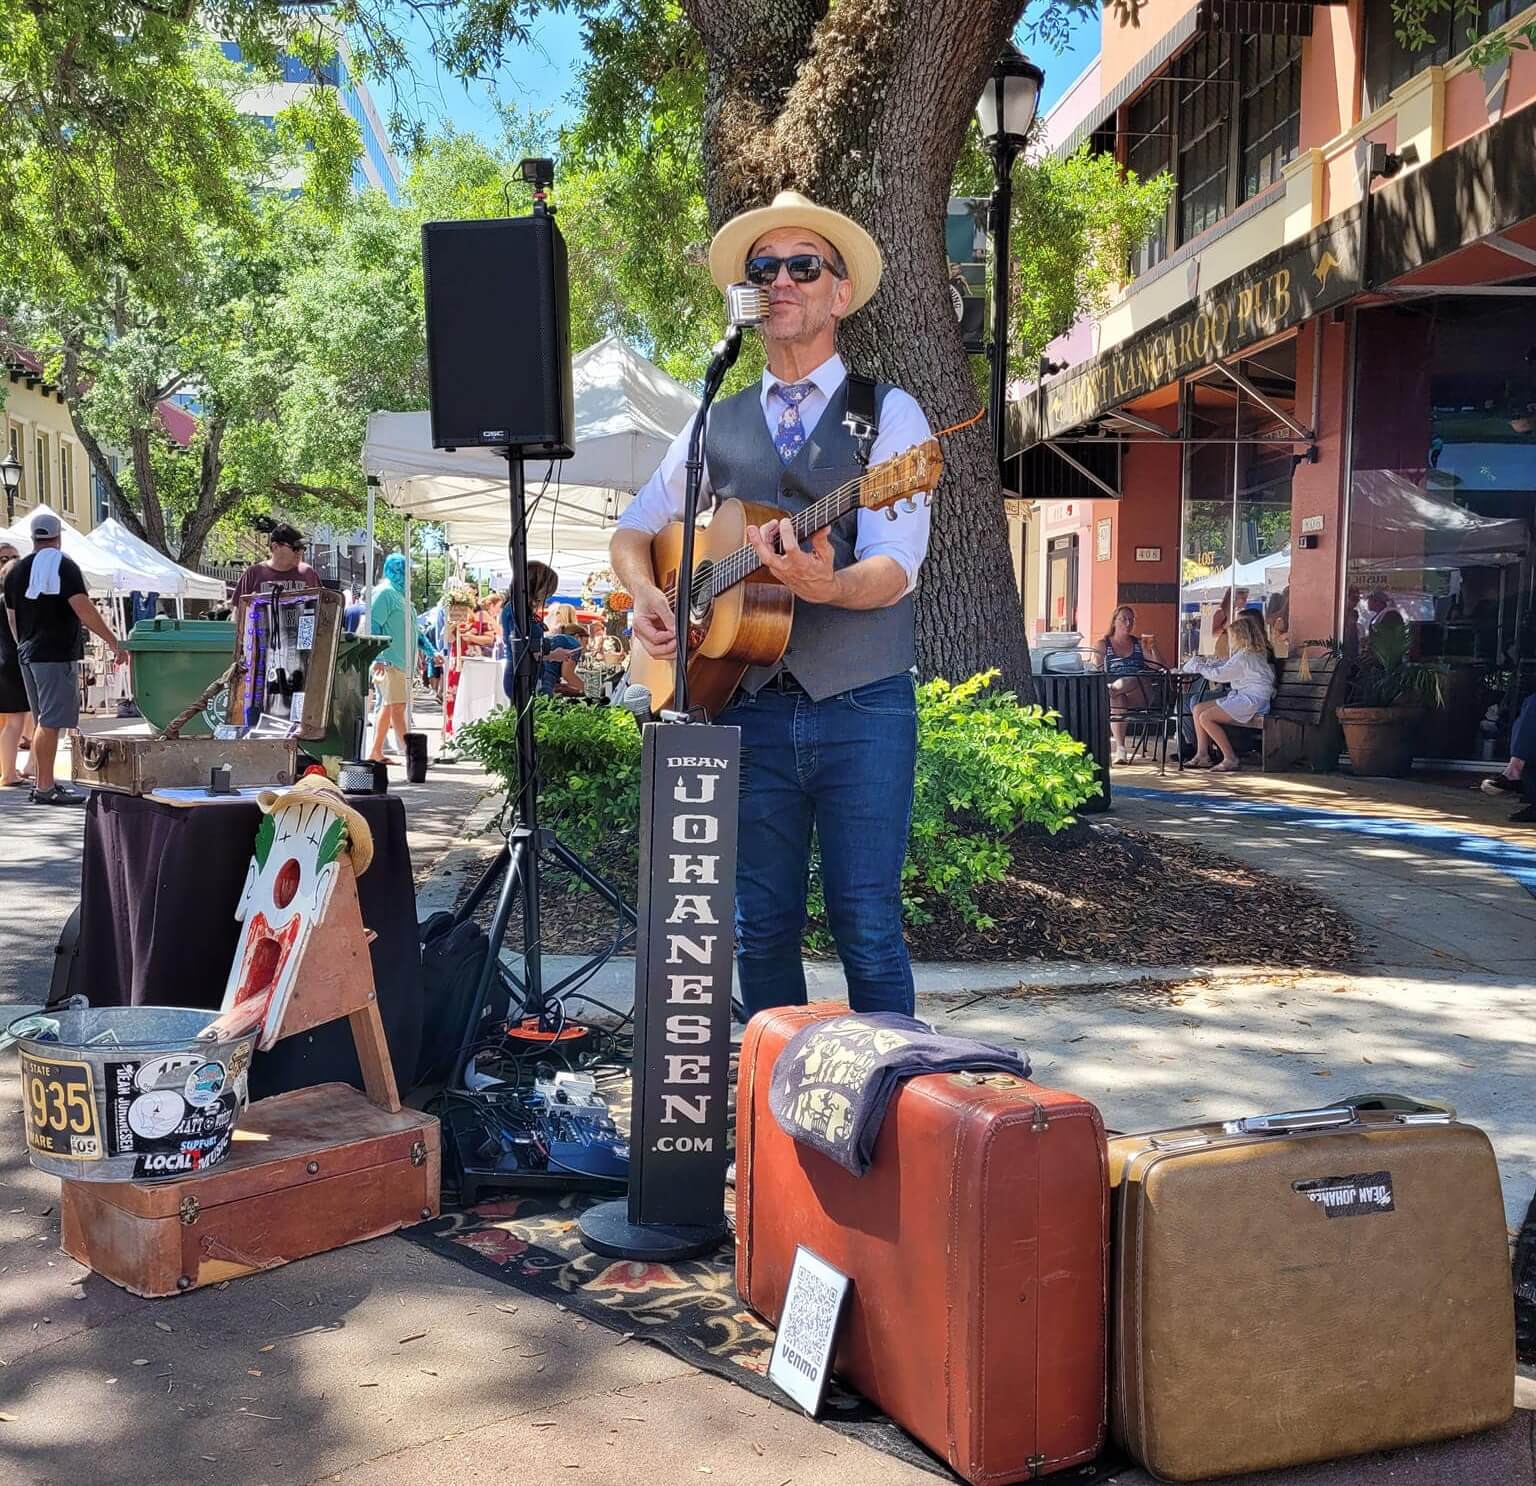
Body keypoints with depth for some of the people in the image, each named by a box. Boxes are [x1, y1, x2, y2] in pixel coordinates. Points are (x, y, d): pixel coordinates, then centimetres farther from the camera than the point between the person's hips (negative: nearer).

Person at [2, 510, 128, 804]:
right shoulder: (64, 567, -9)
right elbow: (84, 609, -19)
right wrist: (114, 642, -19)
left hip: (29, 655, 8)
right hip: (58, 655, -8)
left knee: (43, 721, 16)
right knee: (51, 723, -7)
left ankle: (43, 782, 22)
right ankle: (45, 788, -8)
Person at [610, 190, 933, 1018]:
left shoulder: (888, 414, 2)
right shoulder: (715, 427, 14)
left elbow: (897, 564, -11)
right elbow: (632, 531, 21)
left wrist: (826, 585, -32)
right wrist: (646, 597, -1)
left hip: (860, 707, -4)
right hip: (747, 707, 4)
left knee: (867, 926, -4)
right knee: (760, 927, 8)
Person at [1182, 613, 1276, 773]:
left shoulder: (1245, 655, -15)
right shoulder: (1253, 653, 16)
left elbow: (1219, 674, -14)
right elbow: (1226, 666, 25)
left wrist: (1198, 666, 1)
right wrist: (1204, 660, 19)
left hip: (1252, 701, -11)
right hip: (1241, 696, 11)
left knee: (1206, 718, -20)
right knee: (1198, 709, 7)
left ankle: (1230, 759, -16)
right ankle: (1202, 755, 3)